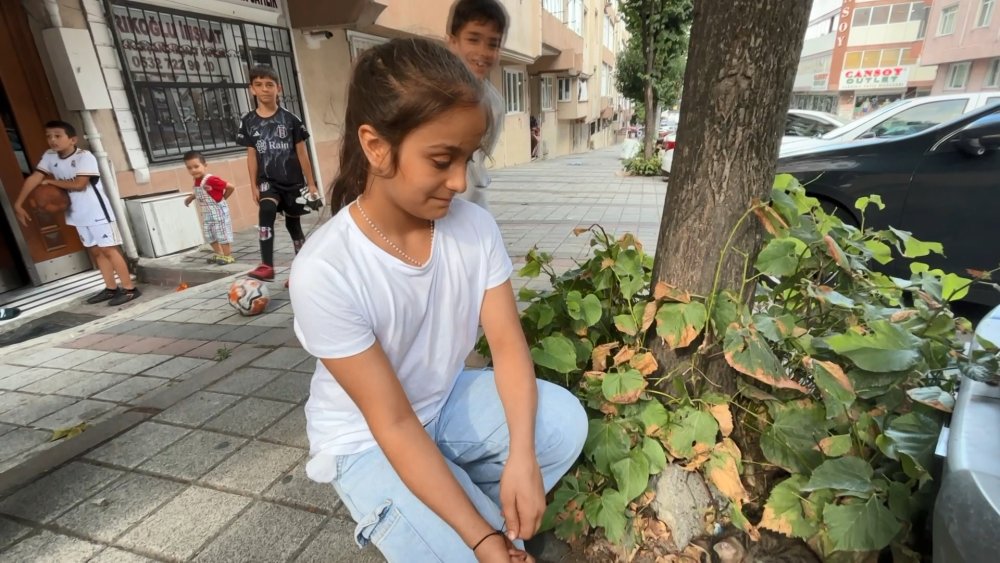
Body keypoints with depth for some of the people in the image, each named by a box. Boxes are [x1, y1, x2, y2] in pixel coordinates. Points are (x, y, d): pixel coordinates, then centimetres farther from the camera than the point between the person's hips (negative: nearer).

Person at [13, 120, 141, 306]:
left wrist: (51, 181, -7)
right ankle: (111, 288, 19)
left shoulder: (84, 156, -16)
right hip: (78, 214, 7)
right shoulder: (49, 156, 4)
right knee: (95, 251, 11)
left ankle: (130, 288, -2)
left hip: (97, 212, -7)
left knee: (109, 249, -7)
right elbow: (34, 178, 0)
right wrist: (18, 204, -6)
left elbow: (79, 184, -21)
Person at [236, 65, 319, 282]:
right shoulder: (248, 121, 2)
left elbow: (302, 152, 0)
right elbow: (251, 155, 5)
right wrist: (254, 185, 1)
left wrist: (310, 183, -1)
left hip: (293, 181, 0)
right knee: (266, 210, -26)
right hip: (267, 181, 1)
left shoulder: (290, 119, -2)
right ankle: (267, 266, -27)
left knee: (293, 223, 6)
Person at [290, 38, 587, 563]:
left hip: (450, 401, 5)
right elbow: (393, 424, -26)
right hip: (369, 439, -4)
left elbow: (508, 344, -14)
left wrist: (521, 457, -28)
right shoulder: (324, 272, -30)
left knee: (563, 422, -18)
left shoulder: (475, 226, -16)